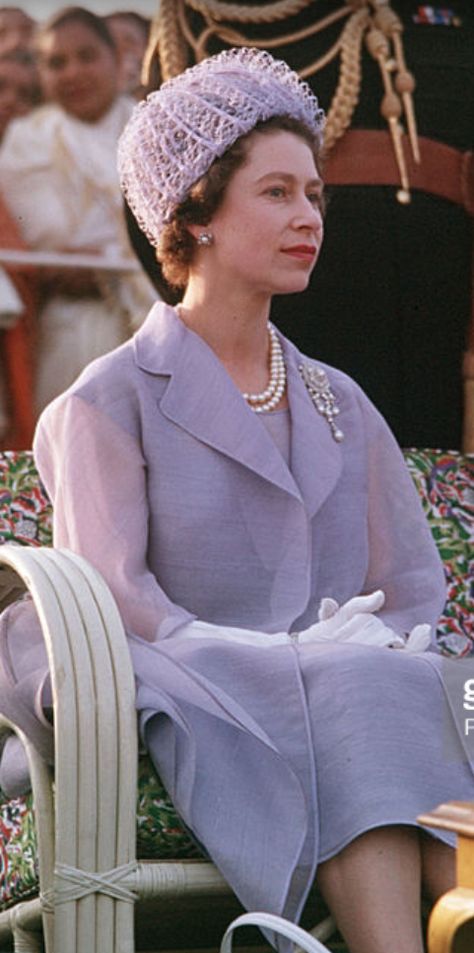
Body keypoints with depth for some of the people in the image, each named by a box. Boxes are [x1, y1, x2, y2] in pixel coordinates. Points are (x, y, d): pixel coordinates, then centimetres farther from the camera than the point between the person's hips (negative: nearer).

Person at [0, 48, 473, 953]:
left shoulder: (337, 404, 23)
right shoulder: (112, 402, 5)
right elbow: (112, 602, -5)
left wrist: (368, 646, -7)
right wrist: (301, 658, -16)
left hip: (352, 690, 4)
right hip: (198, 713, -4)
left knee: (399, 682, -32)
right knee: (365, 689, -35)